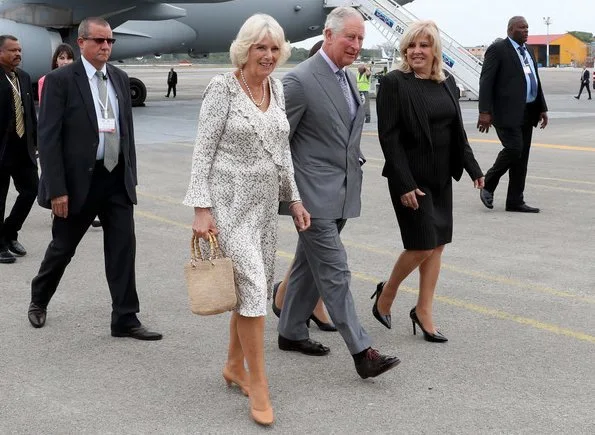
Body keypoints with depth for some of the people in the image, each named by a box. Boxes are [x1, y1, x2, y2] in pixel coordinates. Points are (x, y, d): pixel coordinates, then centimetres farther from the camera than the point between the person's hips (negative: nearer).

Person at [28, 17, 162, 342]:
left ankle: (125, 319, 8)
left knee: (123, 248, 1)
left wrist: (131, 176, 10)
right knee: (62, 248, 11)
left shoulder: (120, 78, 9)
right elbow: (48, 138, -12)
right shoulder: (60, 80, -9)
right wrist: (56, 189, -16)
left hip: (117, 180, 5)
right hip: (79, 180, -4)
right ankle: (38, 300, 36)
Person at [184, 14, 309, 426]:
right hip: (230, 202, -7)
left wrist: (294, 198, 14)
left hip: (266, 203, 7)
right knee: (251, 287, -10)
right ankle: (258, 382, 2)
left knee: (256, 288, 11)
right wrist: (201, 207, -16)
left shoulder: (277, 89, 8)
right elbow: (203, 150, -11)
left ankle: (234, 366, 28)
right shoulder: (223, 88, -11)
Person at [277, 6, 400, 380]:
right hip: (314, 194, -9)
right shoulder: (300, 81, -14)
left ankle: (291, 332, 32)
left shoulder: (348, 78, 13)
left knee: (310, 266, 18)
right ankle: (362, 353, -5)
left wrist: (355, 161, 13)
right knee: (335, 273, -7)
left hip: (341, 193, 9)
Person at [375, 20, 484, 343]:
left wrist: (472, 167, 10)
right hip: (411, 178, -6)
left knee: (437, 244, 8)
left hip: (441, 178, 6)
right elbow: (389, 136, -14)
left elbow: (457, 131, 16)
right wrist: (404, 184, -19)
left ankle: (423, 311, 19)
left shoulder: (447, 84, 8)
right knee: (422, 245, -6)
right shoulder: (394, 83, -10)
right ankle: (386, 294, 19)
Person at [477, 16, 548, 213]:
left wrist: (542, 108, 16)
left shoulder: (527, 52, 19)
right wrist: (485, 112, -19)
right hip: (508, 112, -8)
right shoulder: (497, 49, -5)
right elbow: (486, 81, -11)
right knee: (513, 149, -16)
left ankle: (515, 201, 11)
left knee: (522, 156, 6)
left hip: (527, 113, 8)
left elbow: (536, 82, 23)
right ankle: (488, 185, 5)